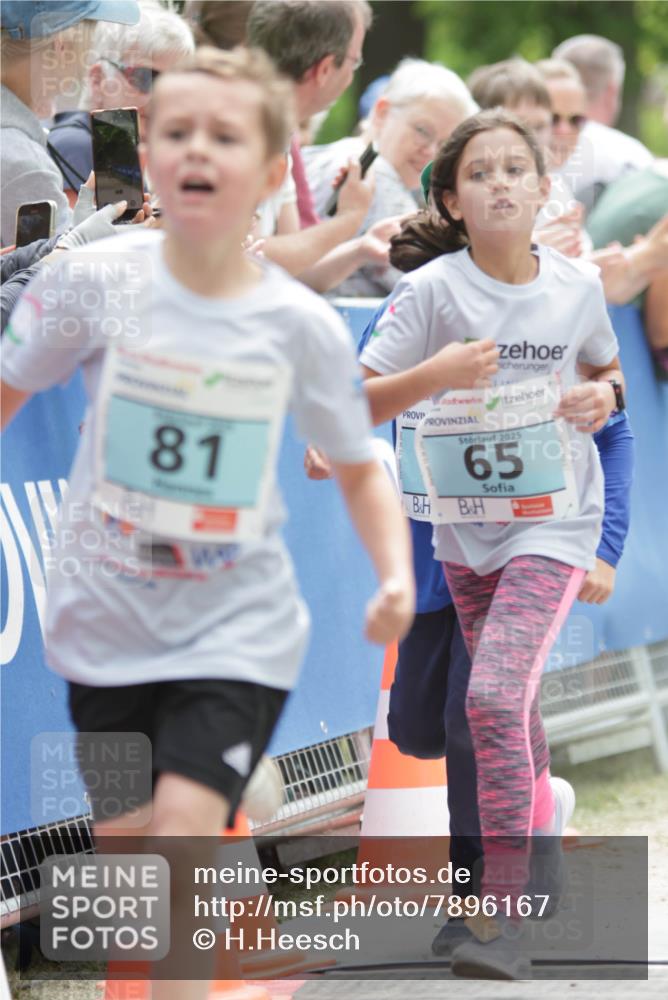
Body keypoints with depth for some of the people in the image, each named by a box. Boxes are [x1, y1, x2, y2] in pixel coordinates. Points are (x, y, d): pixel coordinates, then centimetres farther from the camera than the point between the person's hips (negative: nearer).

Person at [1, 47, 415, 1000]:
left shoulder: (301, 324, -8)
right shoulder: (96, 283, -9)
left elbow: (359, 467, 6)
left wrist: (396, 573, -11)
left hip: (237, 626, -2)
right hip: (106, 619, 2)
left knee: (183, 832, -18)